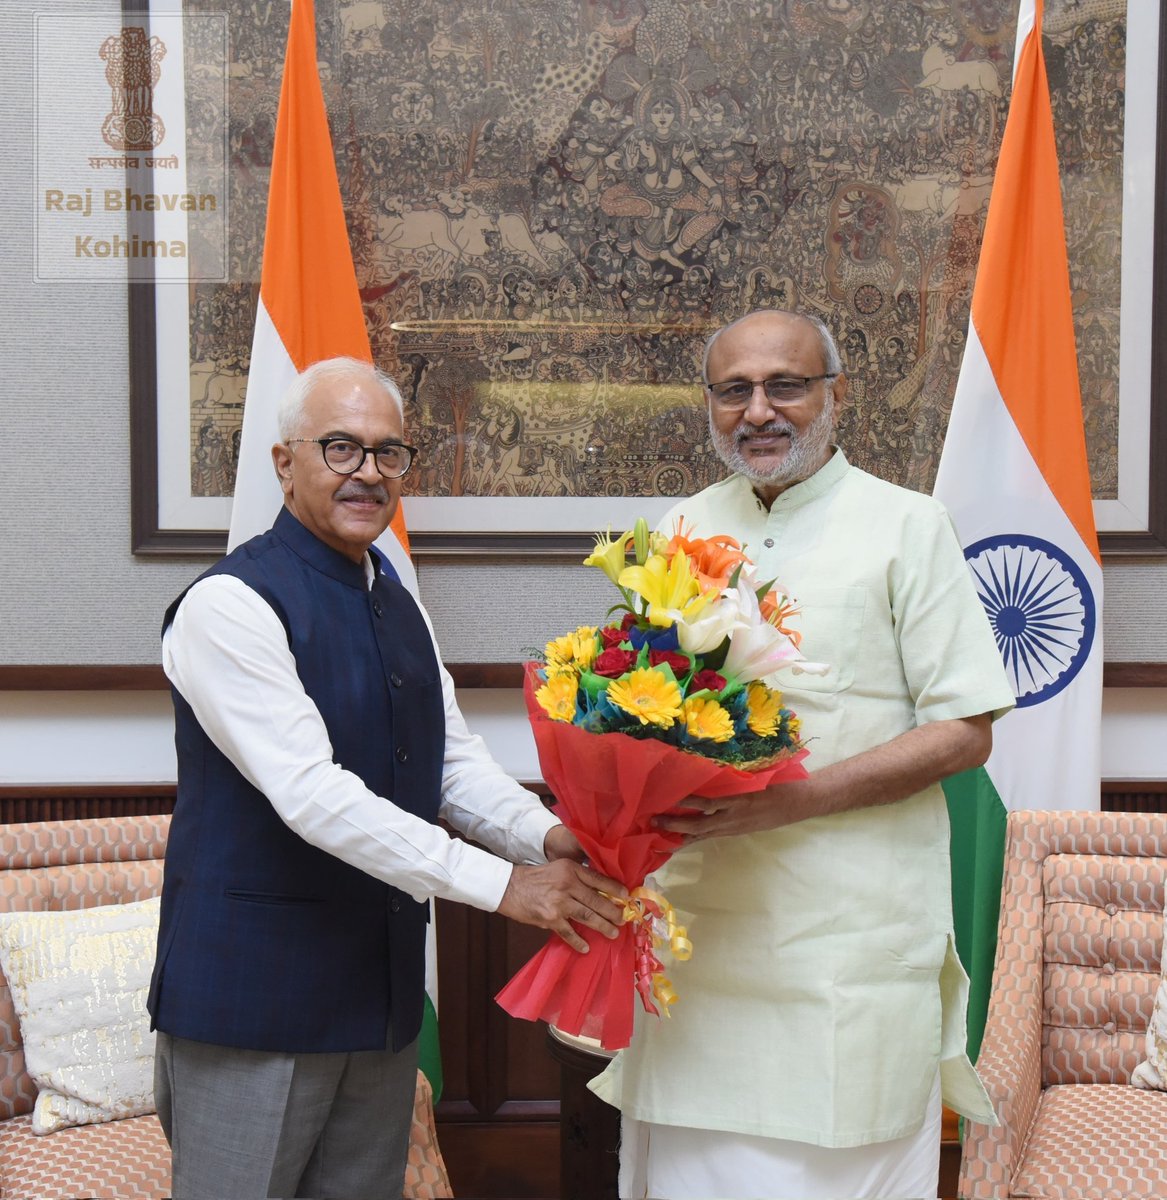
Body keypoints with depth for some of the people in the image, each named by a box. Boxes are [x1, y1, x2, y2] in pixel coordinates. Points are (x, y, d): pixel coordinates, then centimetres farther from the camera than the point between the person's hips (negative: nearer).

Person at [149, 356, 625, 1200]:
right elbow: (311, 795, -24)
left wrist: (542, 835, -11)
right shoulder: (231, 603, -16)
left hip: (382, 988, 8)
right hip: (254, 994, -8)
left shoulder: (401, 608, 12)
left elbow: (455, 761, 10)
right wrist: (501, 885, -25)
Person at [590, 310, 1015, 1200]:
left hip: (849, 946, -4)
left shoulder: (905, 527, -2)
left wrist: (797, 798, -18)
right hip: (696, 929, 4)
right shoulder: (680, 534, 12)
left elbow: (965, 732, -6)